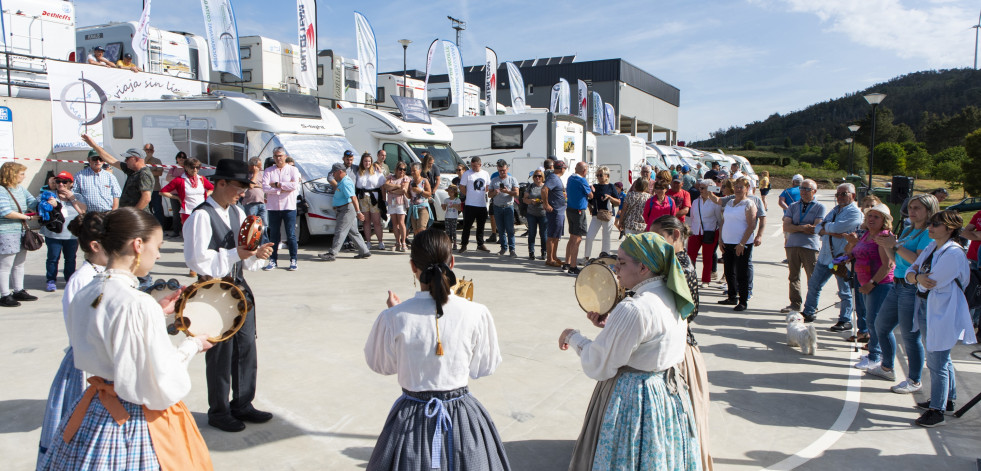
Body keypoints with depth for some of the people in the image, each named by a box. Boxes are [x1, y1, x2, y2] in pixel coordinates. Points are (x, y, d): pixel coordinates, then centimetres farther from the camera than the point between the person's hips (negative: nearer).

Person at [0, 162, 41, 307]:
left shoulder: (21, 189, 11)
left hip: (21, 232, 9)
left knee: (20, 263, 17)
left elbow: (33, 203, 8)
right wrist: (28, 217, -17)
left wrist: (48, 203, -12)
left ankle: (18, 291, 29)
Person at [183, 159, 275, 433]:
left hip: (240, 287, 8)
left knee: (246, 348, 13)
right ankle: (218, 412, 21)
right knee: (220, 354, 4)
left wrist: (257, 254, -6)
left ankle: (242, 405, 29)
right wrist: (236, 254, -23)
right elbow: (197, 260, -21)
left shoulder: (238, 213, 11)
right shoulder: (201, 216, -14)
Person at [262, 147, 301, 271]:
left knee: (291, 235, -2)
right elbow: (265, 187, -4)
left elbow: (295, 185, -9)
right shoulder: (268, 171, 10)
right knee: (274, 235, 5)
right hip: (273, 207, 2)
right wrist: (284, 188, -10)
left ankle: (293, 261, 4)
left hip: (289, 207, -2)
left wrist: (277, 184, -7)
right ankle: (272, 261, 12)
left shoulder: (293, 170, 7)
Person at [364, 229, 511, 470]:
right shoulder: (476, 314, -17)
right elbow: (485, 367, -2)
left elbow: (380, 365, 1)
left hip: (412, 418, 0)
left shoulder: (392, 319, -18)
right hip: (462, 418, 0)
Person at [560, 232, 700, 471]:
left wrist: (573, 337, -5)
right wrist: (610, 325, 6)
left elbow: (597, 366, -22)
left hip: (633, 401, -9)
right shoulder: (673, 299, 1)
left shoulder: (634, 309, -27)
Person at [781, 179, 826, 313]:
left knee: (813, 278, -3)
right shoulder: (793, 206, 14)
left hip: (810, 247, -4)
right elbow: (786, 227, 2)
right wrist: (802, 228, -13)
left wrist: (795, 227, -5)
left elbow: (816, 228, -9)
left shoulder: (820, 207, 4)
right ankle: (795, 303, 18)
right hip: (792, 245, 4)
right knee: (793, 276, 8)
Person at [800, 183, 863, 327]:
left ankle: (845, 321, 13)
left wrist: (825, 225, -2)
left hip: (842, 258, -8)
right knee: (813, 285, 13)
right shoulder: (834, 210, 15)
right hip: (825, 255, 8)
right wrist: (832, 232, -13)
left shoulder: (854, 212, -10)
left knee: (845, 292, 3)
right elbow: (818, 228, 5)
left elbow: (836, 227, -22)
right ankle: (808, 313, 26)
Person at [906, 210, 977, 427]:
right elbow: (910, 272, 5)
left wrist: (918, 275, -4)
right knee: (940, 359, 21)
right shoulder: (931, 247, 8)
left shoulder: (954, 253, -19)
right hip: (926, 309, 9)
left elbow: (932, 282, -24)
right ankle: (947, 399, 37)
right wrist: (916, 277, -18)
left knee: (937, 362, -3)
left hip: (943, 314, -9)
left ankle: (937, 410, 6)